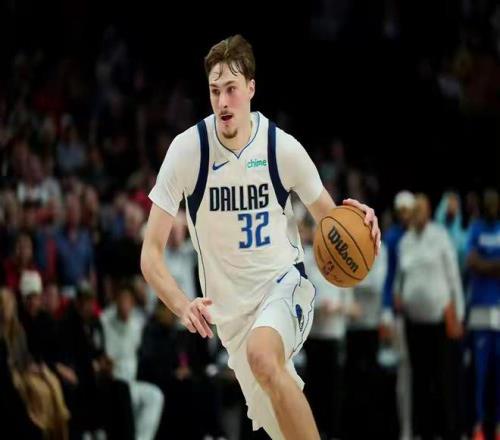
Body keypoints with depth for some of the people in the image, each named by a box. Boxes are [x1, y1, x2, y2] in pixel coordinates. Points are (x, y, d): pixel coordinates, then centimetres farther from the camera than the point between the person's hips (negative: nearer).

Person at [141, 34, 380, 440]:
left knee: (262, 354, -35)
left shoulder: (282, 147, -12)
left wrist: (357, 223, -20)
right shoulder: (187, 150, -13)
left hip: (284, 284, -2)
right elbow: (151, 253, -12)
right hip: (231, 304, 2)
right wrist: (183, 306, -31)